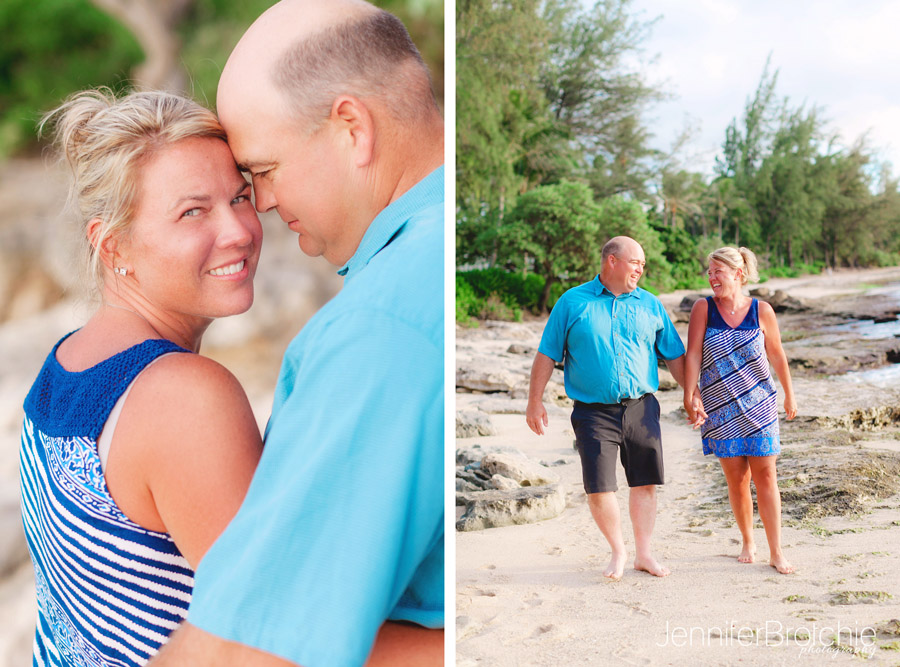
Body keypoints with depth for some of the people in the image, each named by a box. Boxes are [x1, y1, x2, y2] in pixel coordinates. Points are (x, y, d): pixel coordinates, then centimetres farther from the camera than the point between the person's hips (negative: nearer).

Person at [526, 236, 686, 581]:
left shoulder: (650, 305, 10)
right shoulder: (573, 302, 2)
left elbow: (675, 356, 15)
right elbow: (547, 354, 4)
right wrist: (535, 401, 0)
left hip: (641, 408, 3)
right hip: (594, 412, -2)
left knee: (645, 483, 6)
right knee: (599, 487, -3)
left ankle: (644, 554, 21)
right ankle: (618, 551, 18)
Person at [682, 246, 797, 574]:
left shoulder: (761, 310, -3)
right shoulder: (703, 308, -4)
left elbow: (777, 356, 8)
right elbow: (693, 355, -8)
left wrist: (789, 396, 16)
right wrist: (690, 396, -17)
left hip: (759, 406, 0)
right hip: (720, 409, 0)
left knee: (765, 475, -1)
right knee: (736, 479, 6)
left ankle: (776, 552, 5)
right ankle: (748, 542, 26)